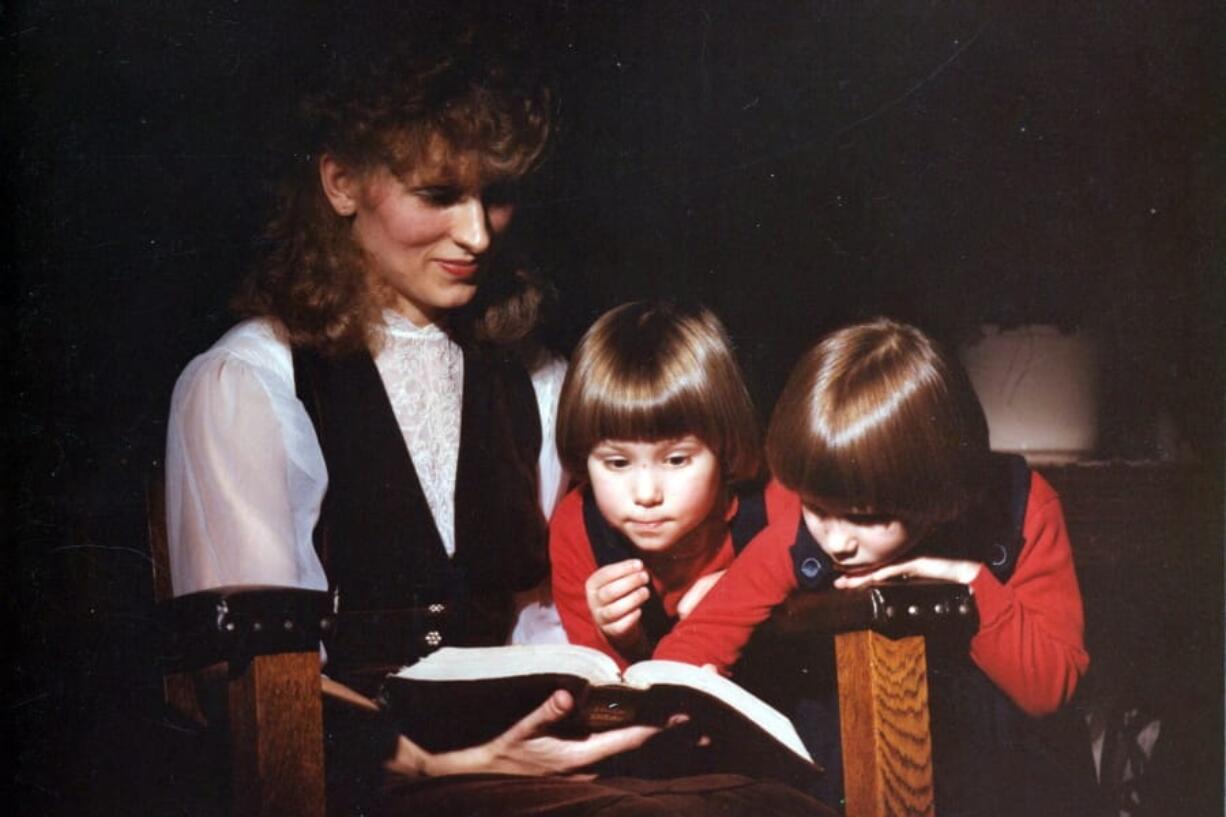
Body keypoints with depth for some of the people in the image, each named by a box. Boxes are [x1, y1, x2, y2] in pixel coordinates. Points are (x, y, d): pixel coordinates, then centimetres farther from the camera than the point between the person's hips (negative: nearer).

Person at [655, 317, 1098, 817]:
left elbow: (1049, 685, -14)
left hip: (1009, 771, 1)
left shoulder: (1019, 510, -16)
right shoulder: (797, 536, -13)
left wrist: (971, 582, -26)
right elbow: (700, 641, -11)